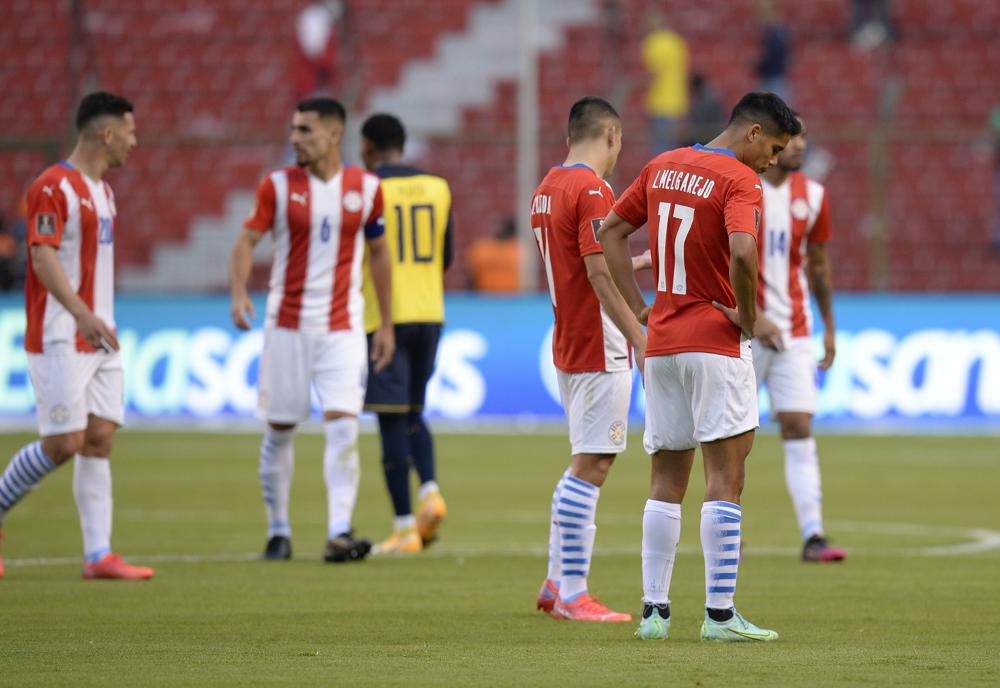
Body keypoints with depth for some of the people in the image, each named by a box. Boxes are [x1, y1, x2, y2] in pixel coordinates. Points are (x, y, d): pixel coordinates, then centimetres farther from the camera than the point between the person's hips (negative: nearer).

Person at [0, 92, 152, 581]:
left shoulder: (101, 189, 16)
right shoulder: (52, 187, -12)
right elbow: (43, 257, -20)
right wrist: (83, 314, -31)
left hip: (99, 339, 9)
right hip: (59, 341, -9)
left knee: (100, 439, 2)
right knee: (64, 443, -10)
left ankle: (98, 555, -1)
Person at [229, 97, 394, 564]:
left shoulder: (365, 188, 2)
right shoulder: (278, 186, -1)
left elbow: (378, 251, 12)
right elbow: (247, 240, -4)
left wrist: (386, 324, 13)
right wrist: (239, 293, -23)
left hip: (343, 326, 0)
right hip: (287, 324, 0)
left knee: (343, 426, -13)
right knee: (279, 428, 5)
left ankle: (339, 533, -16)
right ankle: (278, 530, 19)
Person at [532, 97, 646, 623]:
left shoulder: (548, 188, 13)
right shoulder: (592, 190, -15)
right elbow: (599, 274, -22)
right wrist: (640, 338, -21)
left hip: (568, 343, 9)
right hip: (600, 349, -9)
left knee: (587, 463, 17)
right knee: (590, 466, -7)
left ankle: (557, 583, 18)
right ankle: (573, 595, -6)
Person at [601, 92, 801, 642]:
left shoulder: (662, 167, 11)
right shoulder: (739, 180, -12)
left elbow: (611, 231, 17)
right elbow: (743, 252, -29)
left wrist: (638, 308, 13)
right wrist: (747, 317, -13)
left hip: (660, 343, 7)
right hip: (714, 342, -7)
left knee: (667, 480, 10)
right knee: (725, 476, -5)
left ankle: (654, 610, 8)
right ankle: (719, 614, -8)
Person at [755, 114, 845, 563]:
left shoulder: (811, 196, 6)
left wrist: (830, 329, 14)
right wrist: (755, 317, -20)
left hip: (794, 331, 3)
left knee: (800, 429, -7)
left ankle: (812, 536, -13)